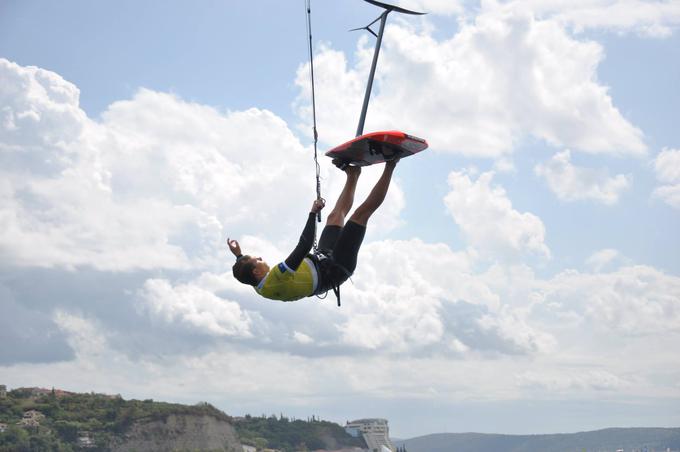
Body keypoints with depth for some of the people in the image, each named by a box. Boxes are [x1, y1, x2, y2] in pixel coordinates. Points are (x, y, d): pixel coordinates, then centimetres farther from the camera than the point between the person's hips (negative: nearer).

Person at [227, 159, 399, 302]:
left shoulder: (261, 287, -12)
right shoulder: (276, 280, -37)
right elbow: (305, 245, -41)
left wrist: (238, 256, 10)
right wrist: (313, 214, -35)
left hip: (322, 260, 9)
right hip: (336, 267, -9)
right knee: (361, 214, -11)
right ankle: (390, 166, 0)